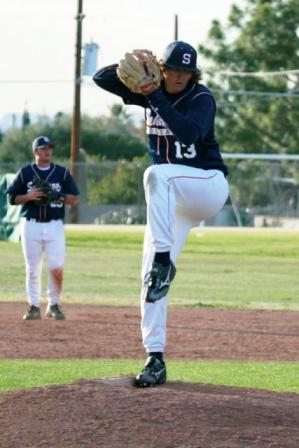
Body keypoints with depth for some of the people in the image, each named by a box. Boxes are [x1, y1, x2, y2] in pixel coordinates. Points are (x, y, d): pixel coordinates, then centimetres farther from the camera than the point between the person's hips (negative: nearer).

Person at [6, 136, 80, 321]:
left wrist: (58, 196, -12)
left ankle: (54, 304, 8)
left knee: (57, 268, -8)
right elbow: (12, 198, 6)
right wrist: (29, 196, -12)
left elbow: (74, 199, 5)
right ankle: (34, 306, 10)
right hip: (31, 225, 0)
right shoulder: (25, 173, 6)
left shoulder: (62, 172, 6)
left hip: (55, 226, 0)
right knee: (33, 269, 2)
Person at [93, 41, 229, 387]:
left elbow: (191, 131, -31)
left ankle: (163, 262, -37)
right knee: (151, 277, -4)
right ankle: (155, 359, -2)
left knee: (156, 174, -37)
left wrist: (156, 98, -30)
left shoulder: (201, 98, -11)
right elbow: (101, 79, 2)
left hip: (209, 186, -6)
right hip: (172, 200, 6)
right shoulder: (152, 91, 5)